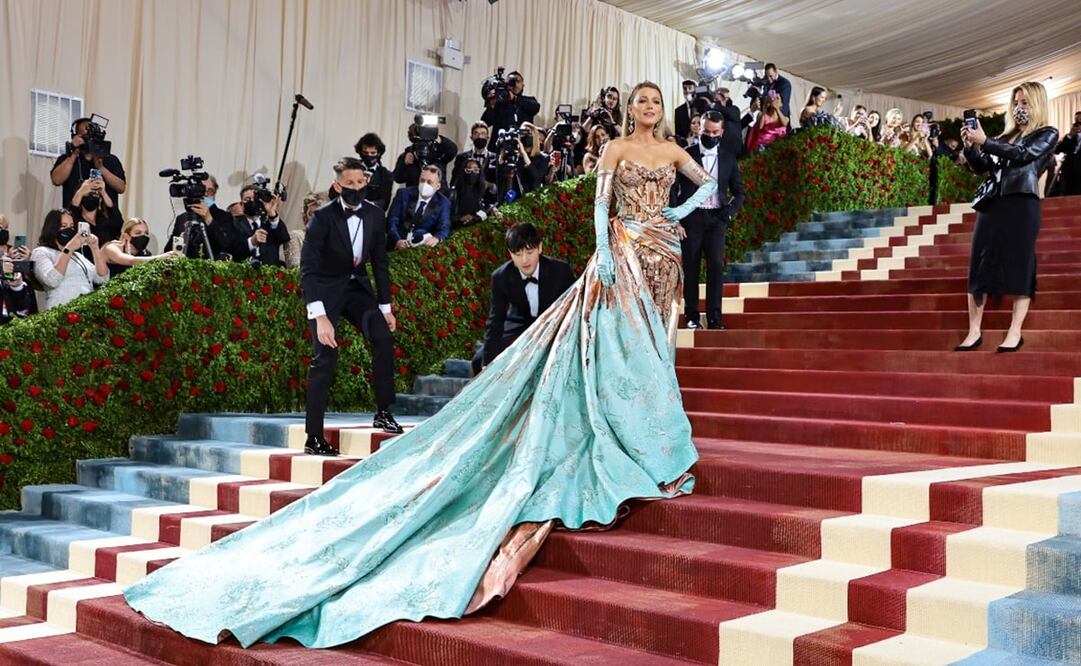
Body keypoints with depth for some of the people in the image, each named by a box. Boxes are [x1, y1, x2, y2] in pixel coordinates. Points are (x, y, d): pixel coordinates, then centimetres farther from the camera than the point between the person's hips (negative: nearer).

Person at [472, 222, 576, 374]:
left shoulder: (561, 270, -23)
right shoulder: (501, 277, -19)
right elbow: (496, 320, -17)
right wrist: (488, 364, -24)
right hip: (519, 326, 1)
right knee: (479, 360, -12)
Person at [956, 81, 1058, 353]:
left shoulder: (1047, 134, 7)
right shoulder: (1005, 136, 21)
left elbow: (1022, 154, -10)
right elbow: (980, 167, 16)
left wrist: (984, 142, -14)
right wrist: (970, 146, -2)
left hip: (1021, 204, -5)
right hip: (991, 203, 5)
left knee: (1019, 265, -7)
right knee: (979, 265, -1)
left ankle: (1015, 333, -6)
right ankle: (974, 332, 1)